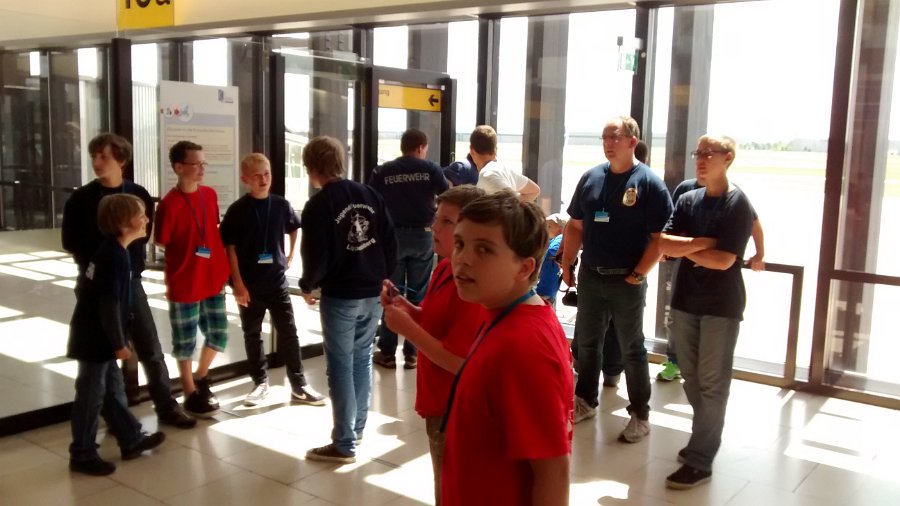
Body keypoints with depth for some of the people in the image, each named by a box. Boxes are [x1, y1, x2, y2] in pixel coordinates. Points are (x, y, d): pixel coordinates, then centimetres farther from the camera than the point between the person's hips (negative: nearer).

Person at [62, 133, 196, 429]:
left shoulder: (138, 195, 1)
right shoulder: (81, 199, -3)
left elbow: (143, 235, 3)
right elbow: (71, 243, -3)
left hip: (130, 282, 1)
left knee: (151, 349, 4)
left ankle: (167, 407, 15)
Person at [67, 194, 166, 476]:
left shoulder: (109, 250, 8)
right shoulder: (115, 257, -22)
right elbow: (109, 305, -24)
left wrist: (118, 340, 23)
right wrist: (119, 343, -17)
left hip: (96, 336, 10)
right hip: (95, 339, -10)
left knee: (113, 389, 18)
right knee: (92, 396, 2)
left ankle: (131, 440, 30)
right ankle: (82, 455, 15)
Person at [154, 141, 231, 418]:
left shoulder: (210, 194, 4)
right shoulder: (169, 204, -16)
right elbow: (161, 243, -10)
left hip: (213, 280, 6)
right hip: (184, 285, -6)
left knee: (219, 336, 14)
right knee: (185, 342, 9)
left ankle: (201, 378, 38)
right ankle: (191, 394, 24)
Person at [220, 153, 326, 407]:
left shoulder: (281, 205, -2)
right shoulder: (237, 210, -9)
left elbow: (294, 229, 19)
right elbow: (229, 249, -8)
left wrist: (290, 256, 11)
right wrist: (238, 284, -12)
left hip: (277, 281, 2)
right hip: (249, 285, -1)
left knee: (288, 332, 4)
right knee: (252, 334, 11)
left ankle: (299, 384, 13)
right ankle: (260, 383, 25)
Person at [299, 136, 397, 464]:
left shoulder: (318, 205, -12)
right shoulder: (370, 195, 4)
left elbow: (316, 256, -14)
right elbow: (390, 241, 4)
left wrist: (307, 286, 4)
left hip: (339, 296, -6)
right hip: (373, 293, 6)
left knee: (341, 366, 3)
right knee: (362, 358, 18)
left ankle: (344, 444, 8)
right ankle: (357, 427, 31)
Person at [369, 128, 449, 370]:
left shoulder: (382, 172, 1)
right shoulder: (430, 168, -1)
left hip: (393, 236, 0)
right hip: (423, 236, 0)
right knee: (418, 295, 7)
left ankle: (387, 352, 11)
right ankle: (412, 353, 11)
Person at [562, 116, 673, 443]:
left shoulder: (649, 183, -10)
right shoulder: (591, 177, 6)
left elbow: (660, 237, -12)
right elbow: (575, 226, 11)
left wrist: (638, 274, -14)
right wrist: (567, 265, 7)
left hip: (626, 281, -5)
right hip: (590, 277, 5)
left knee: (632, 349, 6)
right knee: (587, 343, 15)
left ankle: (640, 415, 19)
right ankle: (585, 401, 32)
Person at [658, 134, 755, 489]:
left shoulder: (738, 204, -9)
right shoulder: (688, 200, 7)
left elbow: (723, 260, -17)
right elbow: (664, 244, -4)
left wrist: (683, 248, -5)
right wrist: (700, 243, -17)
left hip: (721, 305, -6)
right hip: (685, 299, 6)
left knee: (712, 384, 0)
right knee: (691, 378, 13)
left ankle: (700, 460, 5)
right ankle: (704, 438, 29)